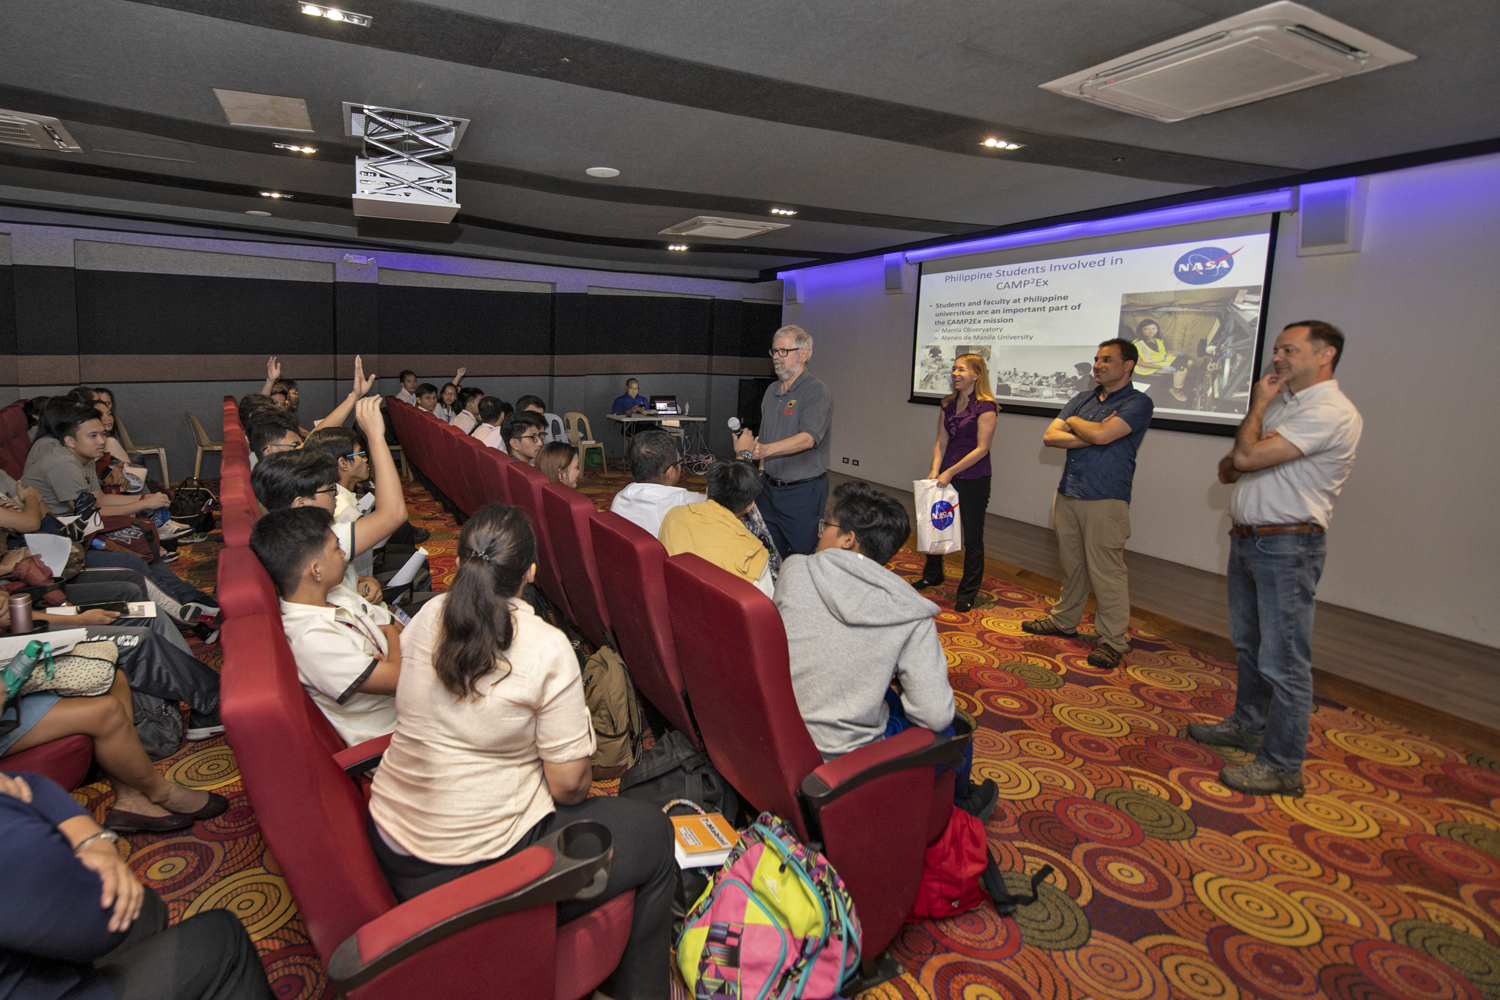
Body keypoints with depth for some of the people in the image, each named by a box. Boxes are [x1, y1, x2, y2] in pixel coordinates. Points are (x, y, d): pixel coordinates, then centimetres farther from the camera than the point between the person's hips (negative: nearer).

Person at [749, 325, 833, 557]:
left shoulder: (816, 393, -13)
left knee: (803, 557, 0)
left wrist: (766, 449, -40)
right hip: (769, 487, 7)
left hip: (803, 491, -7)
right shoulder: (772, 390, 12)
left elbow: (808, 438, -28)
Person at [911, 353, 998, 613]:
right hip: (947, 476, 6)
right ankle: (932, 576, 37)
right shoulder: (948, 404, 7)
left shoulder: (985, 406, -13)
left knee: (972, 537, 5)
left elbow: (982, 448, -16)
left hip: (974, 479, -6)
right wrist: (935, 470, -7)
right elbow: (941, 441, 7)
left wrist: (950, 472, -16)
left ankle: (967, 593, 18)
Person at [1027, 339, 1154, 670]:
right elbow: (1049, 436, 5)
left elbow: (1101, 435, -20)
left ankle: (1113, 641, 7)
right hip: (1067, 494, 6)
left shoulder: (1138, 403, -5)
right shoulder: (1081, 399, 16)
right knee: (1072, 565, 16)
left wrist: (1073, 422, 0)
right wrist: (1089, 435, -10)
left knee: (1106, 572, -3)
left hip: (1105, 500, -6)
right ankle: (1064, 621, 30)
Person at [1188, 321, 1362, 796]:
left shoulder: (1331, 413, -17)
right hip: (1247, 538, 10)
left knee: (1283, 660, -3)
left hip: (1287, 546, -9)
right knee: (1248, 643, 20)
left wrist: (1258, 406, -8)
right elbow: (1232, 465, 18)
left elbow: (1247, 456, -24)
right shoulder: (1282, 401, 14)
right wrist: (1232, 463, -6)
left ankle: (1282, 765, 8)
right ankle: (1248, 725, 36)